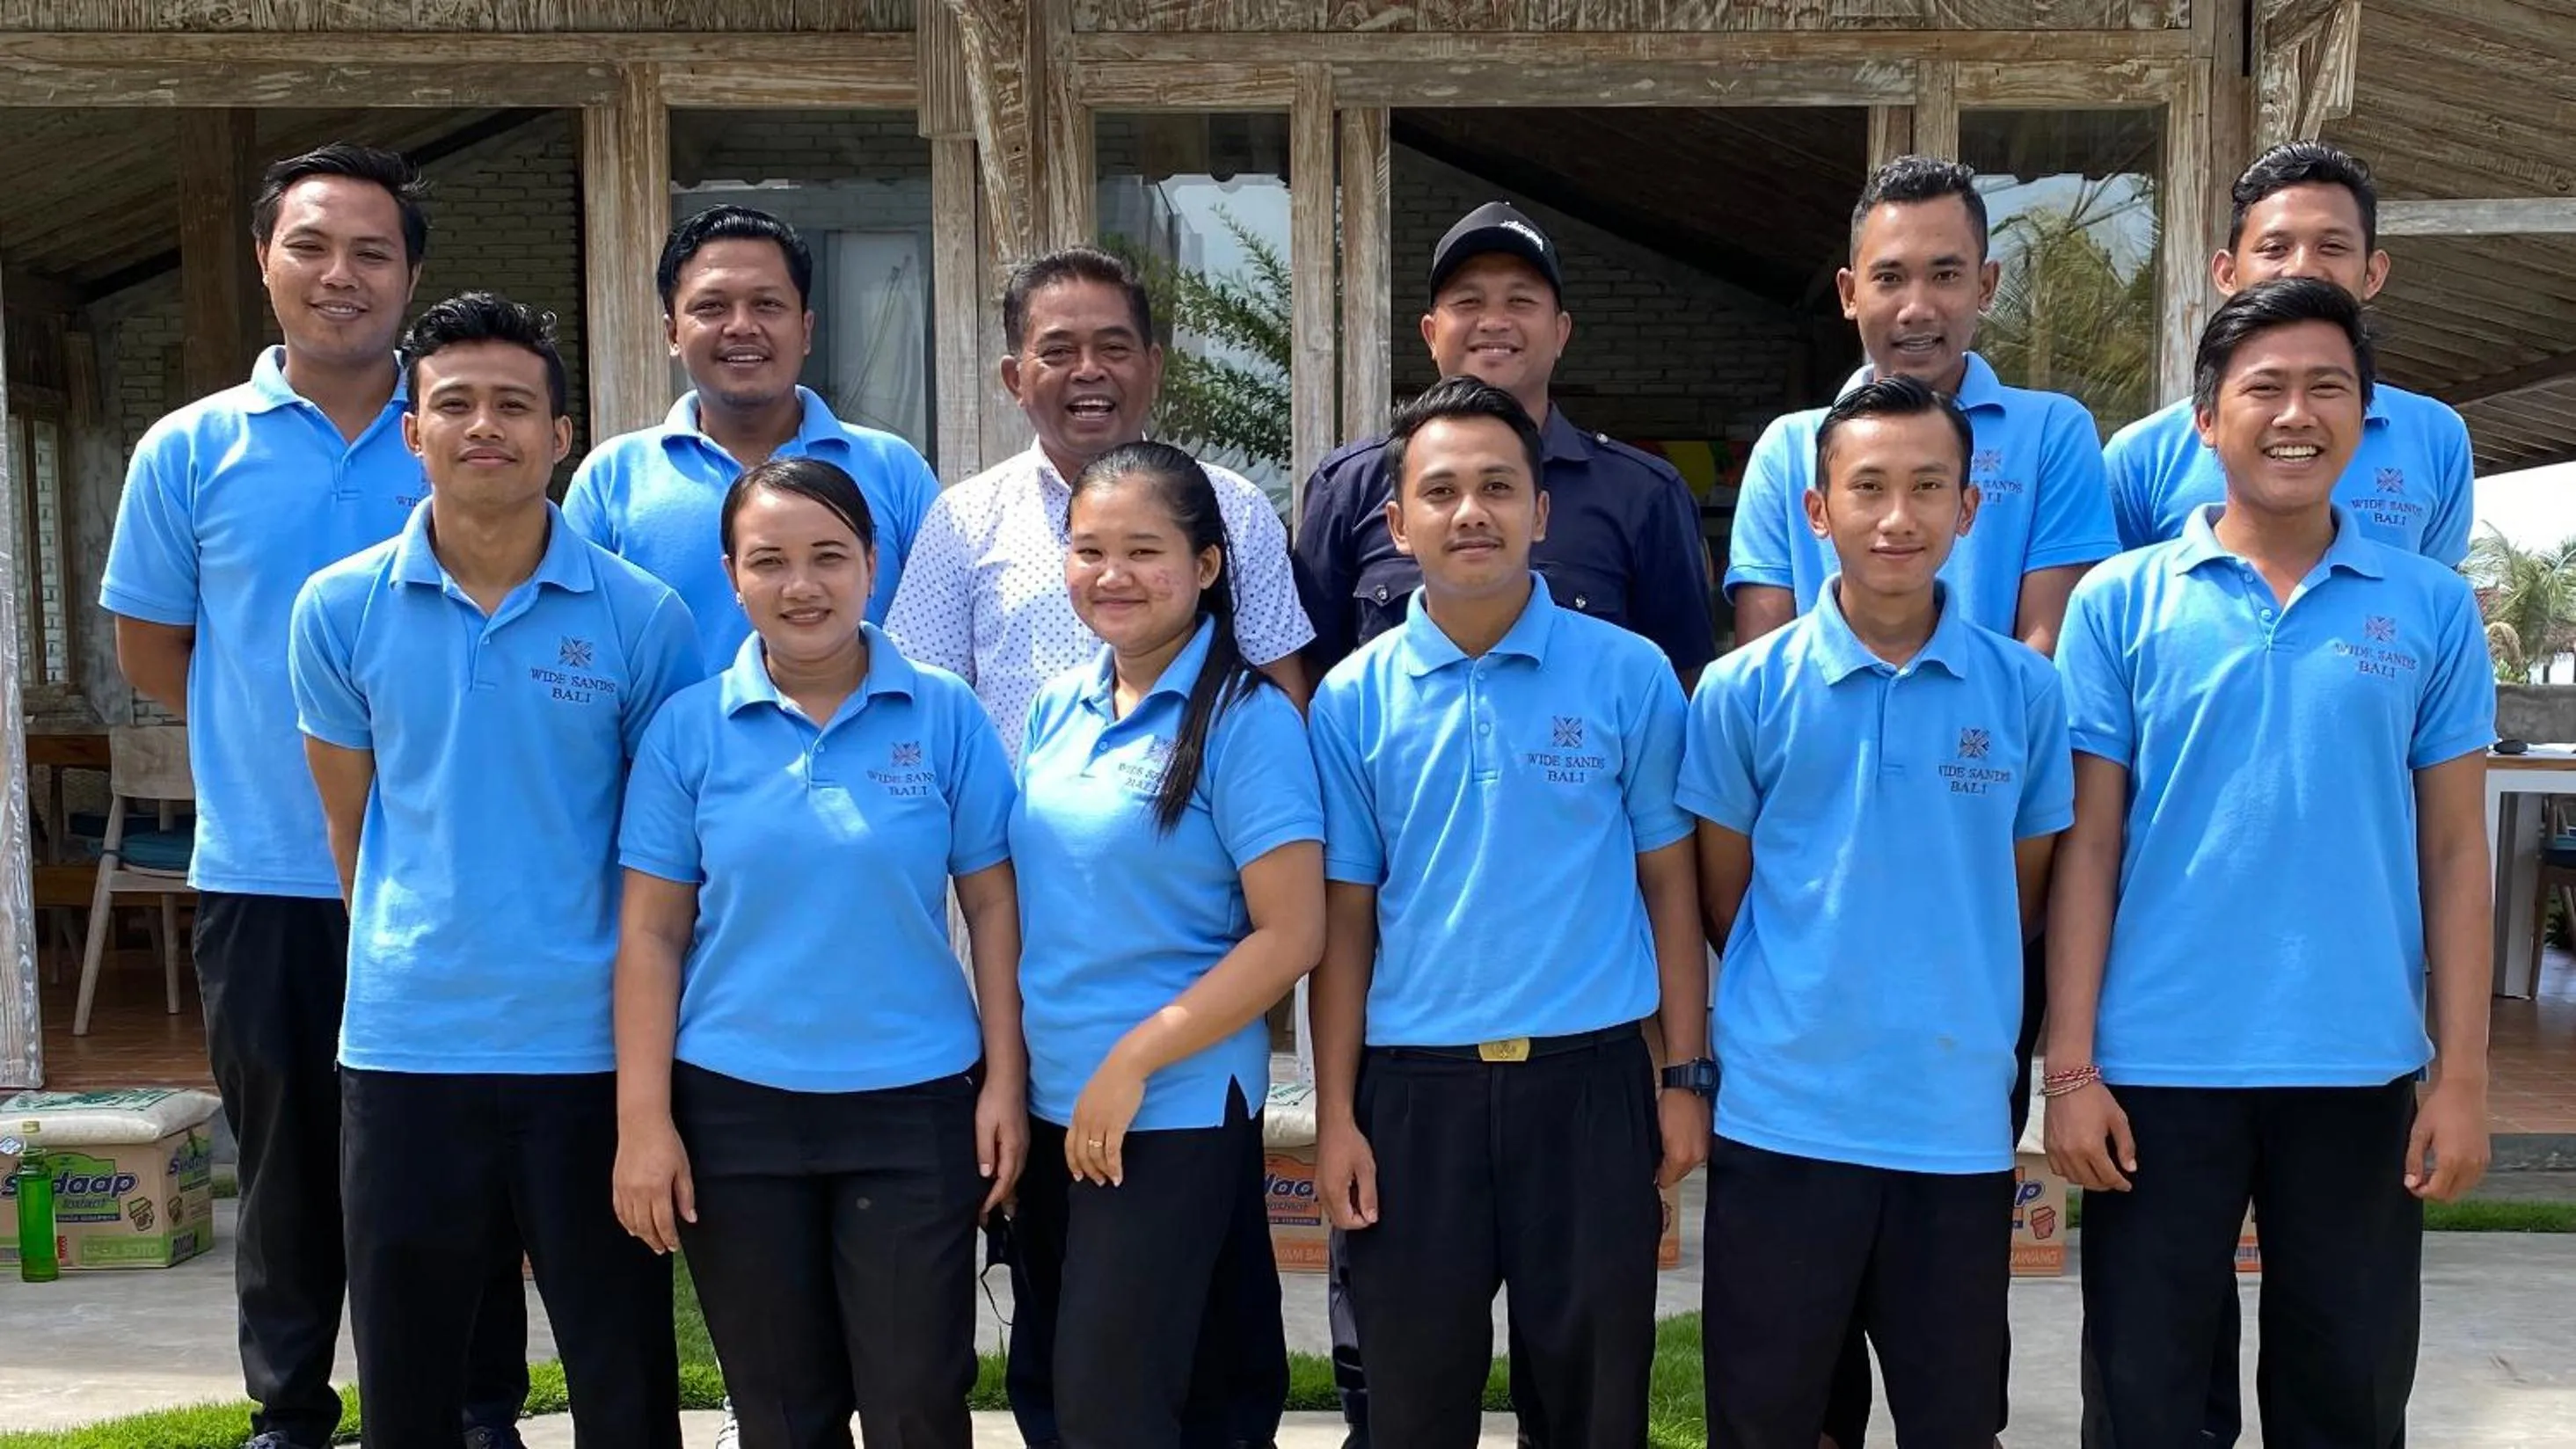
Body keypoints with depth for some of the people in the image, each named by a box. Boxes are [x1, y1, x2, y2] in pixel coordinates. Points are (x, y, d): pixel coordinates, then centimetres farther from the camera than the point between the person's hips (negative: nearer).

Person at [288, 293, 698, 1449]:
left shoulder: (641, 617, -4)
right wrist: (412, 953, 12)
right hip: (404, 1045, 2)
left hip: (594, 1046, -1)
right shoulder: (339, 608, 0)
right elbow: (351, 820, 11)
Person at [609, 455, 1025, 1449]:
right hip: (735, 1107, 1)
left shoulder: (946, 715, -3)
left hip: (915, 1104, -1)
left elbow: (992, 908, 0)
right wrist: (643, 1118, -4)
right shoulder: (688, 728, -1)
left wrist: (1005, 1084, -4)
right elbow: (651, 933, 0)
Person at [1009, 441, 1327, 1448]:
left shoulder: (1246, 718, -13)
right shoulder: (1058, 708, 6)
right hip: (1051, 1104, 7)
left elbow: (1291, 935, -17)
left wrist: (1132, 1064, -17)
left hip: (1174, 1110, -6)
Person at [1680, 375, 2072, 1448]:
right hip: (1780, 1113, -1)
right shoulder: (1742, 692, -4)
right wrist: (1806, 1001, 8)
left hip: (1962, 1120, 1)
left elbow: (2026, 896, 10)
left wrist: (1952, 1006, 11)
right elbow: (1724, 898, 5)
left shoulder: (2025, 690, 0)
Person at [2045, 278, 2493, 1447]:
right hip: (2159, 1068, -1)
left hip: (2361, 1071, 2)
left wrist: (2463, 1073, -1)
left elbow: (2454, 851, 5)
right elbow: (2088, 847, -1)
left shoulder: (2432, 608, 4)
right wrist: (2070, 1066, -5)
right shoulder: (2120, 604, -1)